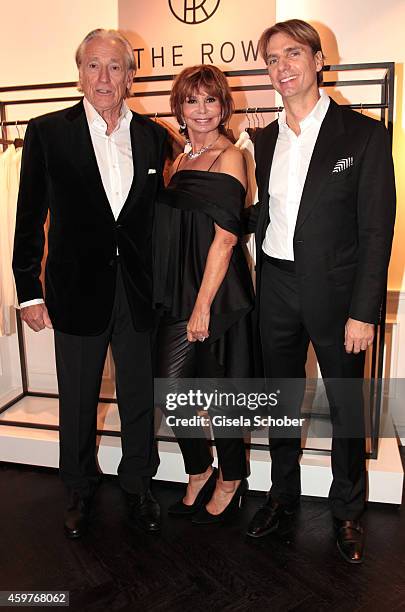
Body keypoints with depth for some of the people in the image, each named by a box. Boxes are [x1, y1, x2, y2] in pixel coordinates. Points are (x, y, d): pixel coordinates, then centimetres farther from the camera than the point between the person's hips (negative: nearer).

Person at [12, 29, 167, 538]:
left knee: (139, 396, 14)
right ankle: (80, 489, 38)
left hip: (139, 289, 2)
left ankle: (138, 484, 36)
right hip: (78, 289, -1)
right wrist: (29, 290, -4)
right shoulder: (47, 132, -3)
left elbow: (159, 213, 8)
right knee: (77, 400, 14)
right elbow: (30, 219, -2)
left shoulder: (154, 136, 4)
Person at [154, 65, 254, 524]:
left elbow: (225, 237, -14)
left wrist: (203, 305, -17)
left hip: (215, 293, -7)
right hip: (176, 295, 7)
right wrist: (179, 298, 9)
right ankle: (199, 472, 30)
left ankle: (231, 479, 27)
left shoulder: (229, 157, -6)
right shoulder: (180, 162, 15)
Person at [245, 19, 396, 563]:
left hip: (334, 291, -4)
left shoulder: (364, 134, -5)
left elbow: (376, 228, -9)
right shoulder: (265, 139, 10)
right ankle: (283, 493, 37)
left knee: (346, 406, 10)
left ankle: (347, 511, 32)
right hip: (276, 290, 4)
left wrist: (364, 311, -14)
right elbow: (262, 215, 12)